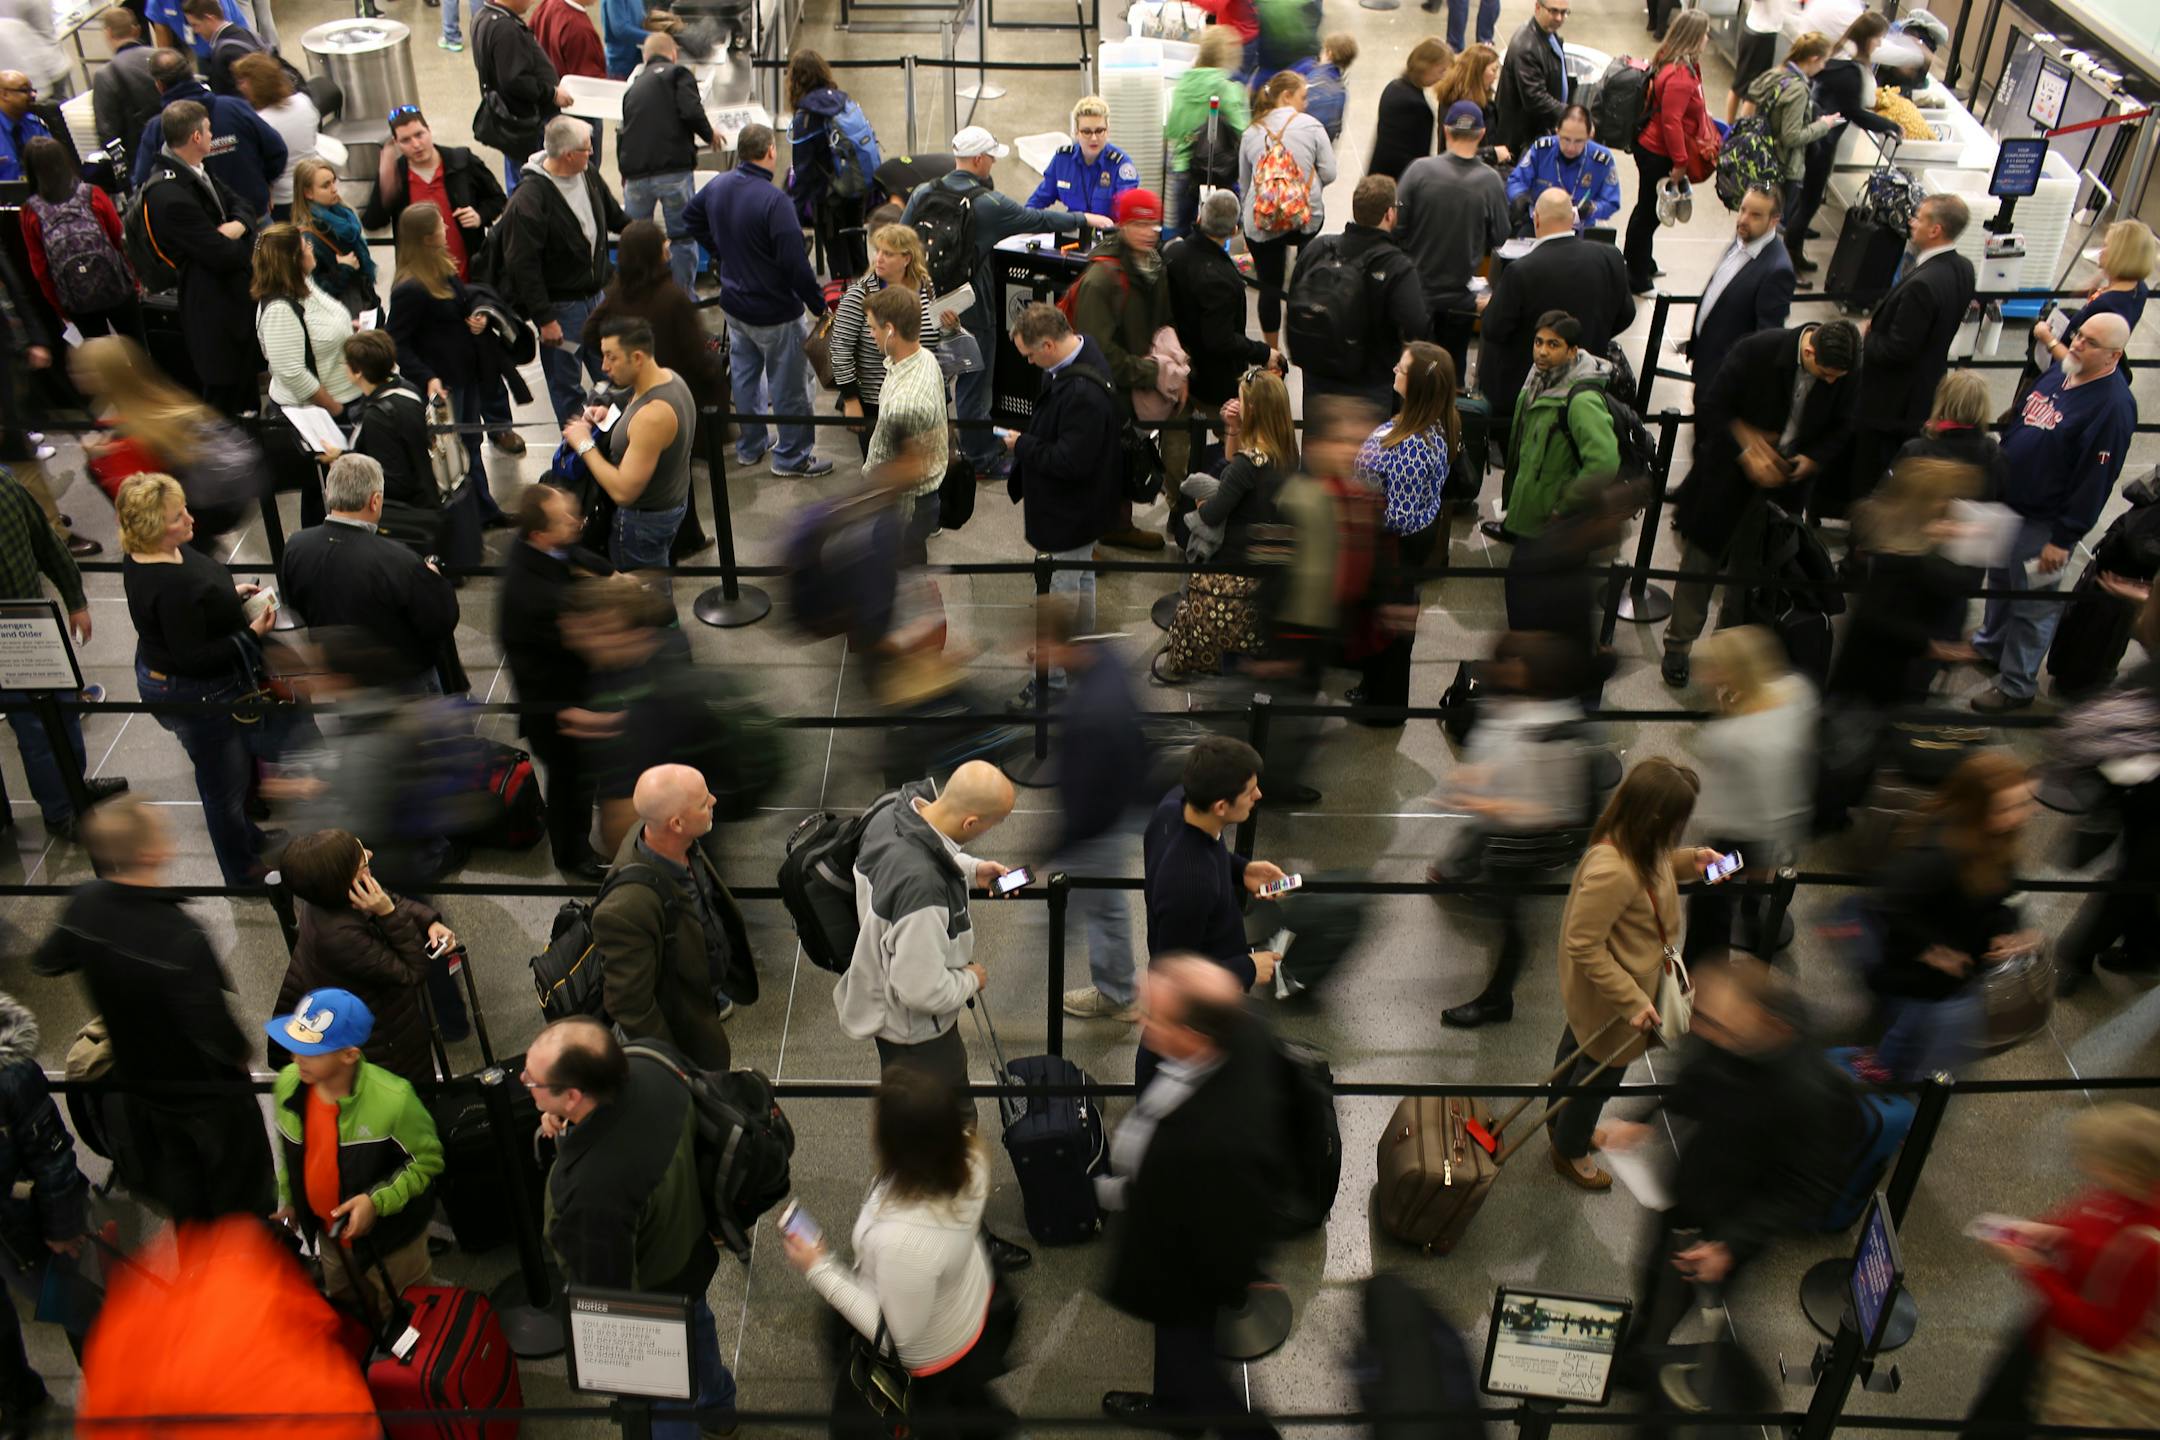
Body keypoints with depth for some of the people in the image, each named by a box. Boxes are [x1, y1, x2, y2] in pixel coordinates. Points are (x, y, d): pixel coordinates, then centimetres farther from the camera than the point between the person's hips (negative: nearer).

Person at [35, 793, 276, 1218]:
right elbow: (215, 1034, -34)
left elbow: (46, 962, 2)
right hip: (208, 1091, -6)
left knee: (181, 1190, 28)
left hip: (138, 1083, 6)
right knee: (240, 1194, 19)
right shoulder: (181, 938, -39)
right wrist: (241, 1051, -13)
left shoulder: (86, 903, -18)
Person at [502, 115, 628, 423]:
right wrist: (544, 318, -21)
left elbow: (613, 215, 21)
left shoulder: (588, 172, -1)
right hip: (561, 306, -7)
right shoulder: (529, 198, -24)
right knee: (566, 385, 7)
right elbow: (523, 264, -21)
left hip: (598, 294, 7)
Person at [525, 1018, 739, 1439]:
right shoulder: (647, 1068, -28)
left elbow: (604, 1295, -31)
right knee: (696, 1325, 39)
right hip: (694, 1251, 7)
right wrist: (569, 1122, -15)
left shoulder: (591, 1193, -48)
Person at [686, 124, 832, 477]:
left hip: (734, 305, 8)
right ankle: (793, 458, 19)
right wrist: (820, 304, -16)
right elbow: (795, 263, -27)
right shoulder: (773, 200, -27)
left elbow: (693, 217, 20)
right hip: (776, 313, -8)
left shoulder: (717, 187, -2)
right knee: (789, 386, 7)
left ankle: (749, 448, 36)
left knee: (744, 375, 22)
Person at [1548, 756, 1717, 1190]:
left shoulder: (1630, 841, -14)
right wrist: (1633, 1001, -27)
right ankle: (1569, 1151, 45)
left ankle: (1563, 1124, 58)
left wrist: (1689, 860, -1)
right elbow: (1584, 946, -34)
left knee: (1576, 1048, 31)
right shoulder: (1613, 872, -42)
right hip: (1610, 995, -9)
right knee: (1601, 1072, 18)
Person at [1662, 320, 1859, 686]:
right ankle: (1678, 645, 19)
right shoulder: (1758, 350, -23)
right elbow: (1711, 406, -18)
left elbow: (1841, 429, 2)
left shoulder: (1847, 373, -12)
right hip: (1731, 474, -3)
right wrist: (1747, 455, -24)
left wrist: (1812, 459, -17)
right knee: (1702, 557, 5)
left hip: (1785, 483, 3)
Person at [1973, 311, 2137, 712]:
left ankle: (2016, 685, 20)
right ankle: (1990, 643, 50)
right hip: (2008, 501, 9)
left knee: (2032, 605, 6)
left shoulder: (2113, 406, -25)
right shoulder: (2061, 370, 1)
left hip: (2043, 522, -8)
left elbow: (2095, 482, -23)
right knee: (2000, 580, 27)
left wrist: (2064, 539, -20)